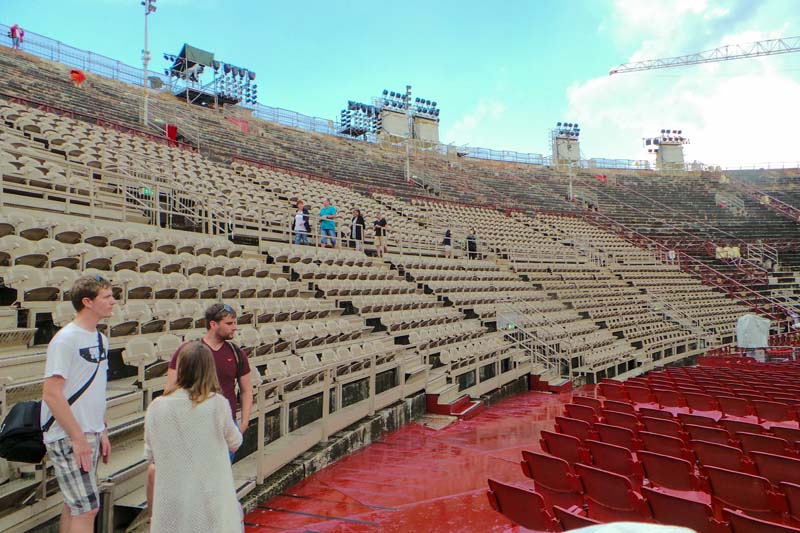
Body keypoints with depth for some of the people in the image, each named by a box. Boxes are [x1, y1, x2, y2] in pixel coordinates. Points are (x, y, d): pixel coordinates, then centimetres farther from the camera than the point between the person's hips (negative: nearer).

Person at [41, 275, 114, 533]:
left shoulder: (100, 338, 9)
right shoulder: (66, 339, -16)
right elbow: (51, 394, -19)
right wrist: (77, 438, -18)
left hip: (89, 434, 8)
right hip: (68, 438, -8)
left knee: (74, 505, 17)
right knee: (87, 508, -4)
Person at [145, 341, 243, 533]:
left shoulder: (156, 407, -8)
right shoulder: (218, 404, -14)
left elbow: (150, 456, 5)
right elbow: (235, 443, 2)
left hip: (171, 501, 2)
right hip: (211, 498, -2)